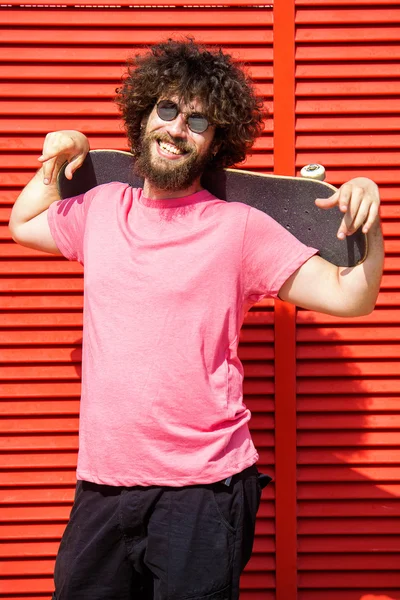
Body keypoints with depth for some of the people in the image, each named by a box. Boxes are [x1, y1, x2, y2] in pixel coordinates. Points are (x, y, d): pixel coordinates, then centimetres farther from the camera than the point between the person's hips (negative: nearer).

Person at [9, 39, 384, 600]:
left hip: (202, 491, -4)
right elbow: (23, 224, 27)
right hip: (100, 486, 5)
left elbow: (349, 297, -7)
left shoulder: (239, 227, -6)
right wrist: (58, 161, 15)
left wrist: (367, 221, -22)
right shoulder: (101, 207, 8)